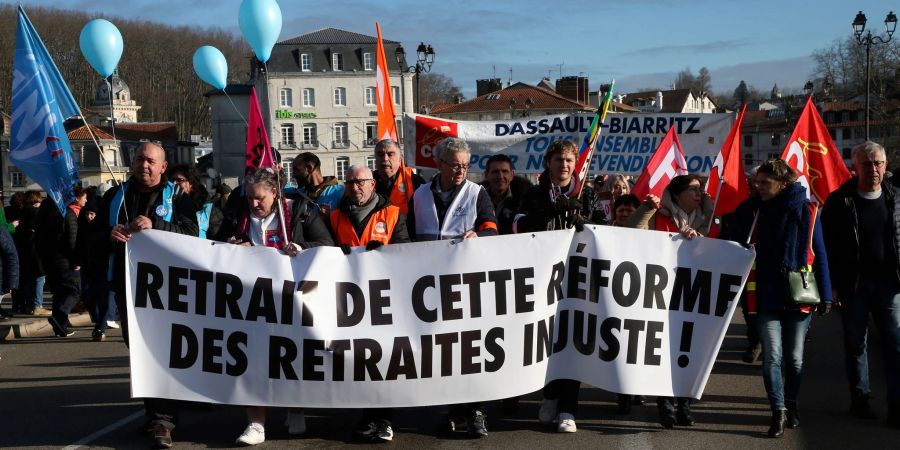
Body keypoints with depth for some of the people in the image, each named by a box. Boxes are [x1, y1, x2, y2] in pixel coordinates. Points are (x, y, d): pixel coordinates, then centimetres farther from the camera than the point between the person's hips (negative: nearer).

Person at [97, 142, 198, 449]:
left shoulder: (176, 196, 4)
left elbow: (191, 233, -10)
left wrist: (154, 225, -24)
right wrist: (110, 235, -13)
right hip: (126, 283, 5)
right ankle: (156, 410, 24)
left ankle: (162, 419, -10)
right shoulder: (115, 196, 15)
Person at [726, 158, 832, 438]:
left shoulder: (807, 211, -3)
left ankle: (791, 405, 31)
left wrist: (825, 295, -1)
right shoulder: (752, 209, -1)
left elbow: (819, 255, 0)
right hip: (767, 297, 0)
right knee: (772, 357, -3)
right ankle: (779, 411, 6)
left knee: (795, 358, 12)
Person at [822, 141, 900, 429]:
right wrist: (833, 286, -7)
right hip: (853, 284, -2)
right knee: (856, 343, 9)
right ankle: (860, 399, 21)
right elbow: (828, 246, -3)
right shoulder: (839, 201, -3)